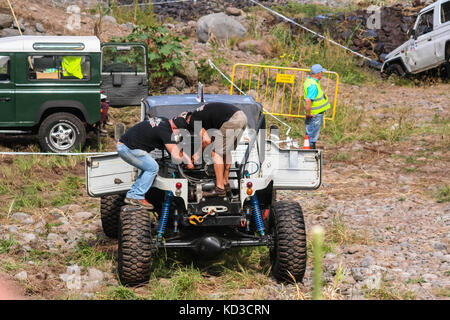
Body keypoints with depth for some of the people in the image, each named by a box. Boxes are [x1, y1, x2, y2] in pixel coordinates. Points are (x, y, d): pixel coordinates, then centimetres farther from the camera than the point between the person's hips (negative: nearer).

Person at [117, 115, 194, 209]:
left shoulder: (163, 121, 12)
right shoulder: (165, 131, -18)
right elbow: (176, 156, -19)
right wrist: (188, 162, -2)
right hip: (129, 149, -10)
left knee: (148, 169, 15)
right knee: (152, 168, -5)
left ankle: (130, 195, 15)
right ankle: (137, 197, -4)